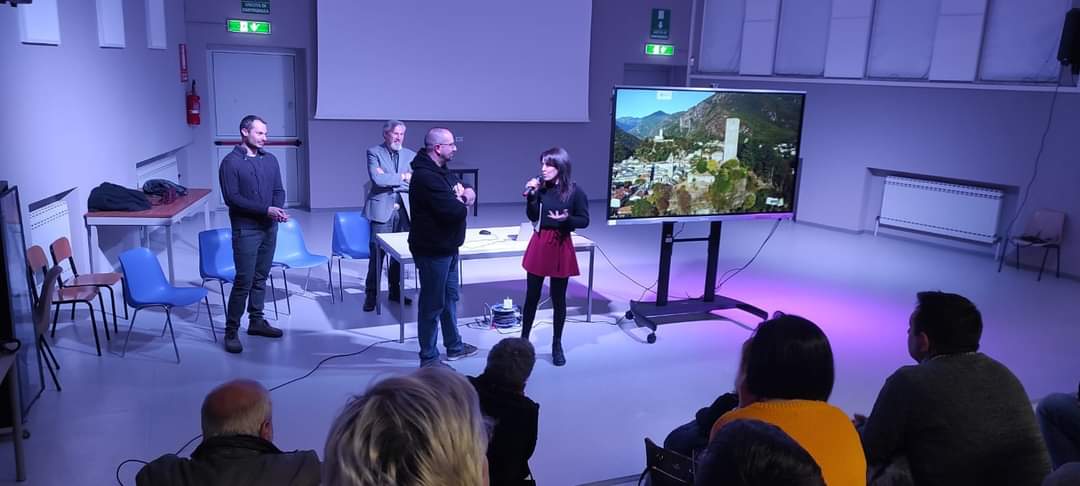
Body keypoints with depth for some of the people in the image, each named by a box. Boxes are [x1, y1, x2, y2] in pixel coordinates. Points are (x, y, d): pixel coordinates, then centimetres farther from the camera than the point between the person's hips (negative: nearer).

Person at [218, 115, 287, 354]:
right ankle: (231, 331, 2)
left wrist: (278, 209, -10)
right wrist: (266, 210, -19)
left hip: (269, 228, 6)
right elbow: (232, 198, -14)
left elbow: (279, 190, 11)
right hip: (245, 229, -6)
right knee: (243, 282, -6)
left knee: (261, 278, 14)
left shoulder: (270, 159, 10)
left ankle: (256, 320, 26)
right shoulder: (231, 162, -8)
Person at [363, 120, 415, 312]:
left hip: (403, 210, 4)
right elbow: (377, 179, -15)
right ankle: (371, 294, 3)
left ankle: (395, 290, 22)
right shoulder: (374, 152, 1)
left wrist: (388, 178, -8)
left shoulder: (410, 155, 12)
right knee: (377, 252, -5)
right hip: (382, 209, -4)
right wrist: (402, 177, -7)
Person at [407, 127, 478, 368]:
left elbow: (463, 188, 15)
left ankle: (454, 346, 36)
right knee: (432, 303, 0)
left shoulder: (441, 171, 10)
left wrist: (467, 193, -9)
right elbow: (454, 211, -30)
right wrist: (463, 204, -7)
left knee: (450, 297, 21)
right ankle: (428, 357, 12)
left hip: (447, 247, 10)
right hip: (433, 250, -10)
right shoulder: (426, 177, -24)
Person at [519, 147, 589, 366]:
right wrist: (531, 195, -9)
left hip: (561, 246, -3)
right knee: (532, 296, 10)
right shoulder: (542, 187, -1)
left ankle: (557, 345, 21)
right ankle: (523, 339, 23)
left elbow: (584, 221, -4)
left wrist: (566, 219, -22)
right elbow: (532, 217, 4)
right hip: (539, 243, 3)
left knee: (558, 298, 7)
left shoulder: (575, 191, -9)